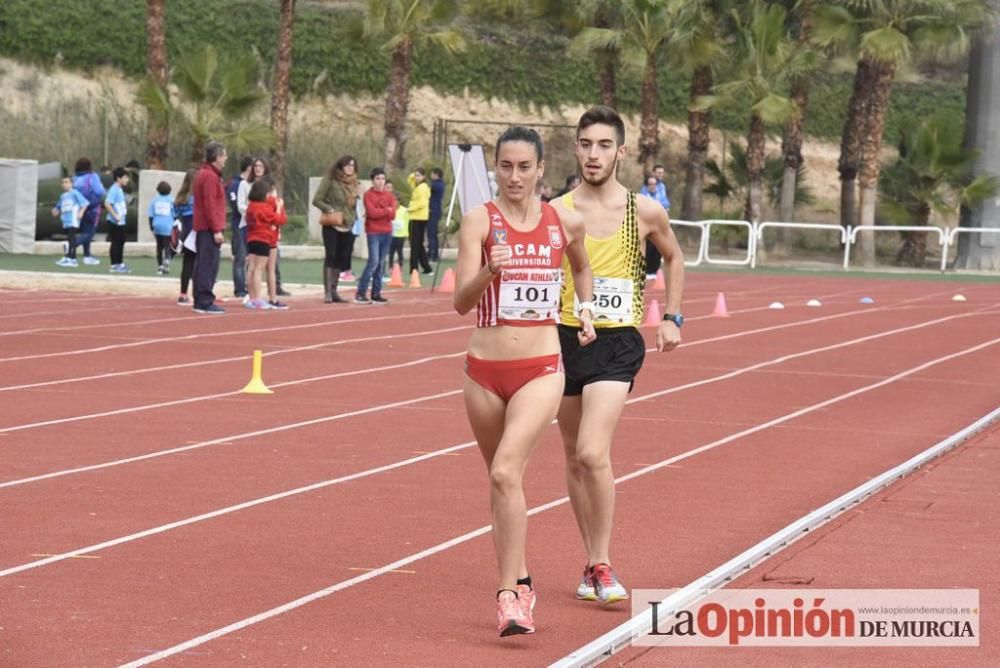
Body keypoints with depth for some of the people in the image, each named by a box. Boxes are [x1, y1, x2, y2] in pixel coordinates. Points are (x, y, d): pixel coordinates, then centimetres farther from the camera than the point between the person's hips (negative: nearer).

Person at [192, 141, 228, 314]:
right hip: (209, 228, -10)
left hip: (201, 228, 10)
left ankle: (200, 301, 16)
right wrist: (217, 230, -19)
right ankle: (205, 302, -10)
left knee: (202, 265, 12)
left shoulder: (203, 174, 17)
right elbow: (210, 205, -19)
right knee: (209, 265, -9)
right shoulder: (210, 176, -14)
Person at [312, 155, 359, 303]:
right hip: (332, 225, -6)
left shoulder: (353, 183, 13)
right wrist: (330, 210, -18)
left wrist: (354, 219, 3)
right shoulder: (330, 180, -6)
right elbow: (317, 200, -8)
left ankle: (334, 291, 15)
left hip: (347, 226, 6)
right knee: (331, 256, -11)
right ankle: (327, 292, -11)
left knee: (341, 259, 8)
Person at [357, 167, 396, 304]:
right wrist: (386, 210, -5)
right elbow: (372, 212, -15)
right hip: (373, 233, -5)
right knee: (373, 262, -13)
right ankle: (360, 293, -11)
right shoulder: (368, 195, -3)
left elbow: (392, 215, 0)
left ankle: (376, 294, 9)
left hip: (387, 233, 5)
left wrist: (379, 212, -11)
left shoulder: (389, 196, 10)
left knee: (380, 264, 5)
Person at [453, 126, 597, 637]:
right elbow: (461, 302, -14)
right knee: (500, 478, 13)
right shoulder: (479, 221, -5)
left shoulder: (566, 224, 3)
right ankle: (519, 581, 31)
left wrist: (586, 308, 13)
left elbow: (581, 267, 27)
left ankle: (509, 595, -19)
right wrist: (489, 271, -31)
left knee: (506, 471, -20)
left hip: (541, 369, -1)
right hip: (485, 369, 1)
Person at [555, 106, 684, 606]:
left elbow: (673, 258, 18)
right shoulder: (556, 213, -3)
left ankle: (602, 565, -8)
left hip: (617, 343, -2)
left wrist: (672, 317, 10)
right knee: (574, 457, 10)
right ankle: (592, 563, 23)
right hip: (564, 339, 2)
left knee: (593, 452, -18)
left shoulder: (645, 212, -2)